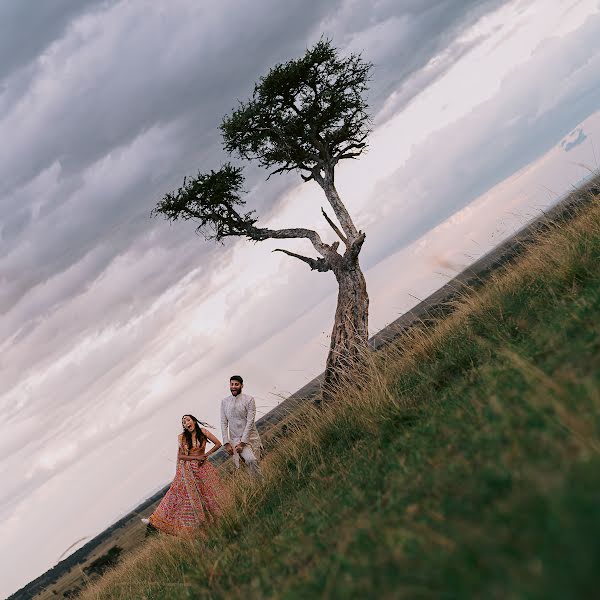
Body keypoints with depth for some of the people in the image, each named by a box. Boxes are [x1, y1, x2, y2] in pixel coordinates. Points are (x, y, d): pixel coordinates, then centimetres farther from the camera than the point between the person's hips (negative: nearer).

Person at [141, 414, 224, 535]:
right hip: (187, 470, 0)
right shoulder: (182, 437, -2)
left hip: (202, 467, 0)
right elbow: (180, 456, -3)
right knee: (178, 493, -4)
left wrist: (206, 455, -7)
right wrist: (196, 457, -13)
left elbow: (218, 444, 1)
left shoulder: (202, 432, -3)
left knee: (209, 494, -2)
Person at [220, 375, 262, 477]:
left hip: (250, 437, -1)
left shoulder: (249, 400, -4)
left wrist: (242, 442, -15)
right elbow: (224, 423, 6)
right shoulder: (224, 401, 8)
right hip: (235, 439, 1)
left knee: (252, 461, -20)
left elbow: (250, 422, -9)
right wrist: (226, 443, -3)